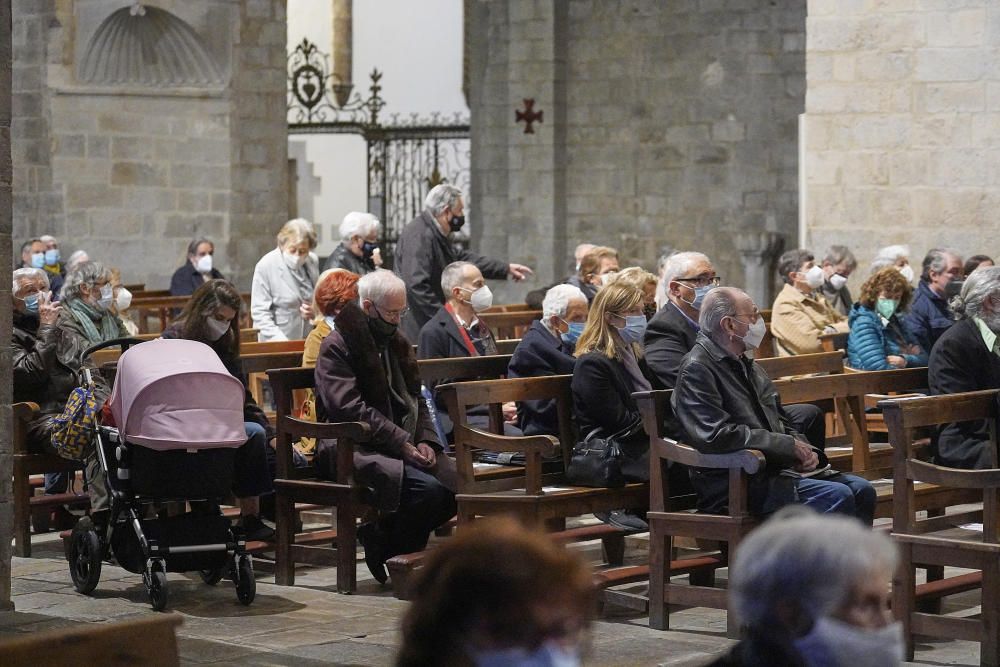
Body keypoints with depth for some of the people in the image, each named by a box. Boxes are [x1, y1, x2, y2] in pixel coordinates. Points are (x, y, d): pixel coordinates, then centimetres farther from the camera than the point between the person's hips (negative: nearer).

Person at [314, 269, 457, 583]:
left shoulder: (398, 343, 19)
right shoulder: (336, 346, -6)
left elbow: (415, 399, 19)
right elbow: (350, 408, -16)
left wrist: (425, 440, -2)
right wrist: (402, 442, -20)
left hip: (402, 445, 8)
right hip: (356, 448, -8)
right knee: (427, 487, -30)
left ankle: (382, 533, 2)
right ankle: (385, 550, -4)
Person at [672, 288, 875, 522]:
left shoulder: (748, 366, 22)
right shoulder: (696, 369, -9)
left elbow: (781, 423, 28)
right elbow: (715, 435, -22)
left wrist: (806, 451, 3)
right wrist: (790, 445, -16)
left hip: (774, 470, 9)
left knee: (861, 490, -7)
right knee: (837, 496, -23)